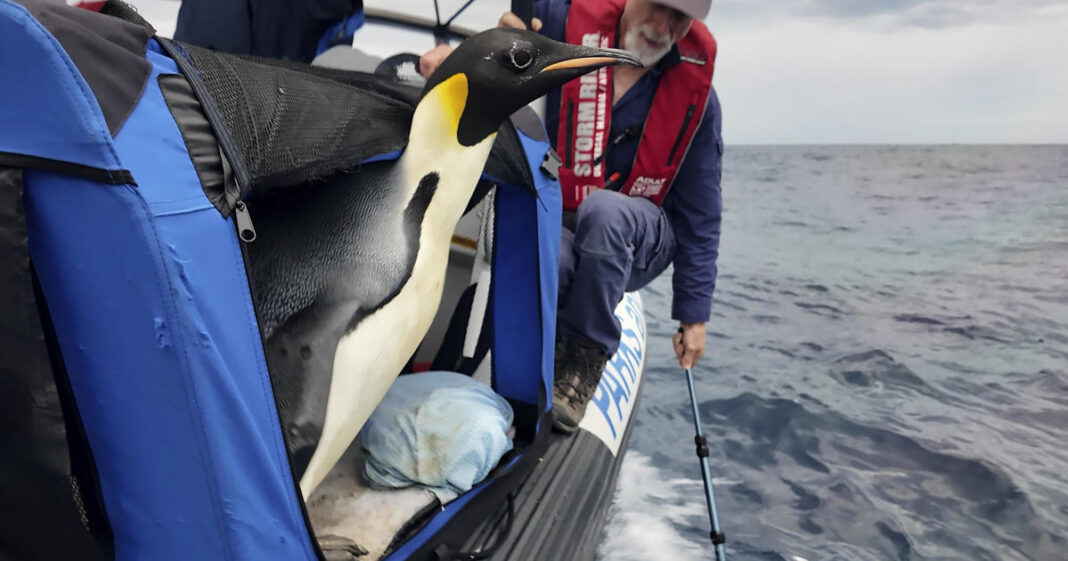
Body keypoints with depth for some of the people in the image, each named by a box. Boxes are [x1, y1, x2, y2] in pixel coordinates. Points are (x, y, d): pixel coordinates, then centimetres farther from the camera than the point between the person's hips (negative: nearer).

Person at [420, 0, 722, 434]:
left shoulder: (695, 92, -5)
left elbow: (700, 213, -1)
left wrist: (694, 315, -1)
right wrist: (456, 59, -26)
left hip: (640, 241, 1)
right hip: (557, 226, -1)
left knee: (603, 209, -36)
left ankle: (586, 354, -17)